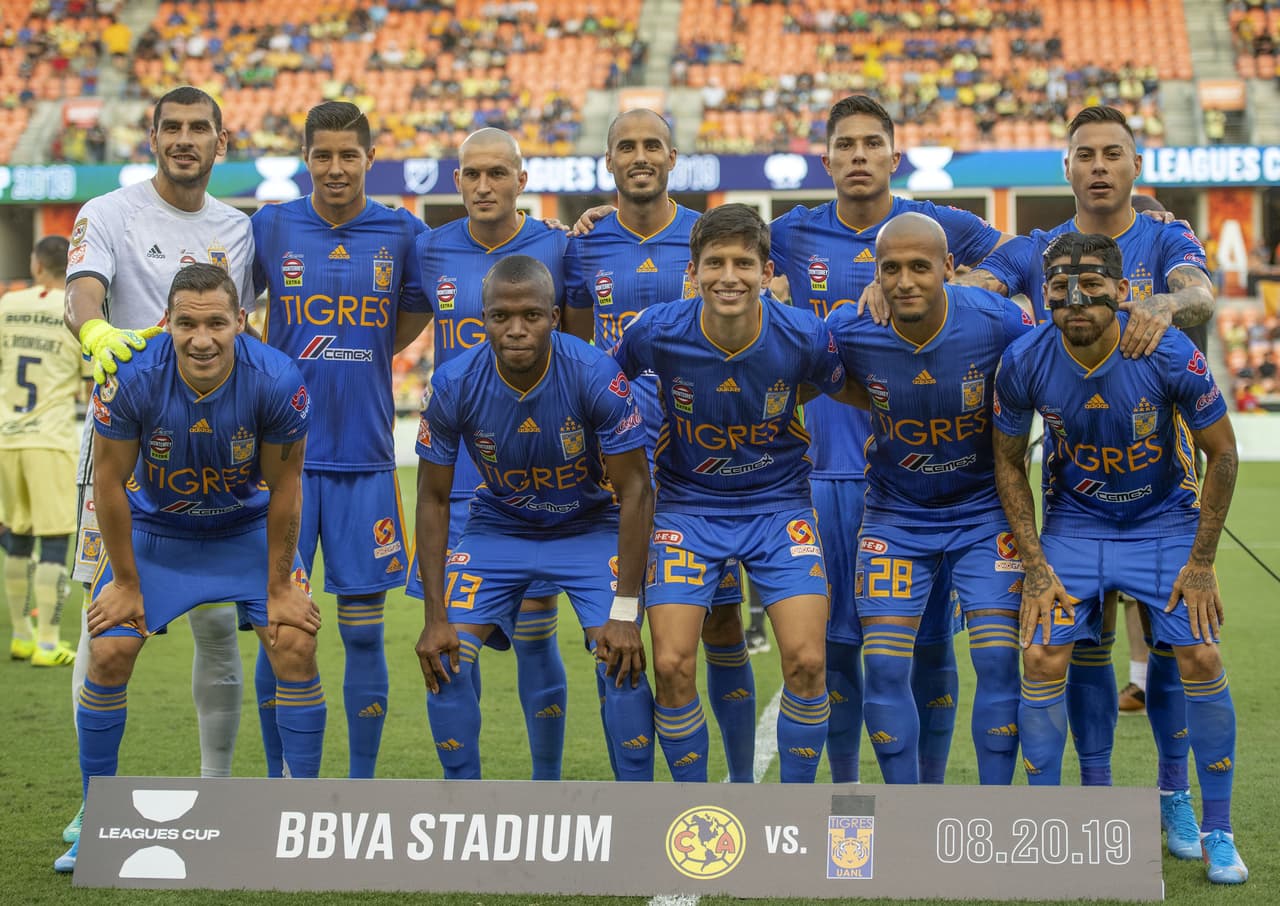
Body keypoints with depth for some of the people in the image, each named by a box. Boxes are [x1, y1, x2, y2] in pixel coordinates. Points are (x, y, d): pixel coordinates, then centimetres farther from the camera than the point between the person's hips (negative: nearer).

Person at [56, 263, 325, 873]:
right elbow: (110, 483, -15)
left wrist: (279, 587, -8)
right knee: (108, 654, -11)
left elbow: (284, 486, -14)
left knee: (296, 646, -14)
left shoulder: (277, 382, -29)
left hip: (250, 530, 0)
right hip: (155, 530, 0)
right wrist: (126, 582, -8)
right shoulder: (130, 380, -30)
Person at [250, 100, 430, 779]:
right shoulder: (270, 228, 2)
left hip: (366, 458, 1)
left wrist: (350, 358, 6)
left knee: (363, 632, 3)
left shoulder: (402, 233, 3)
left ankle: (361, 791, 12)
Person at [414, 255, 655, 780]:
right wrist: (435, 617, -14)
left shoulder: (596, 377, -28)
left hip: (590, 526, -2)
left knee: (621, 660, -18)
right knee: (445, 659, -12)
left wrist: (625, 612, -22)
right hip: (497, 526, 2)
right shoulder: (454, 385, -22)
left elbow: (635, 492, -19)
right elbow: (433, 500, -10)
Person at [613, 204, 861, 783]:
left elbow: (851, 391, 4)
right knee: (672, 665, -11)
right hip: (687, 507, 0)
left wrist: (789, 396, -10)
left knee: (806, 660, -12)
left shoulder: (803, 337, -17)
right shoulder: (656, 332, -17)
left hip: (779, 504, 0)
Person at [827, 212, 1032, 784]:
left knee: (997, 661, -9)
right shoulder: (847, 331, -18)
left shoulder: (996, 322, -20)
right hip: (894, 516, 1)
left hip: (984, 512, -1)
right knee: (884, 666, -6)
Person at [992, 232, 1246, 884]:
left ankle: (1216, 830, 7)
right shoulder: (1024, 363, -19)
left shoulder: (1170, 355, -24)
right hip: (1073, 524, 1)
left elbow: (1221, 452, -11)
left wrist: (1201, 562, -10)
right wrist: (1035, 566, -7)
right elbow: (1009, 463, -3)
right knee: (1042, 661, -11)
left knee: (1200, 661, -10)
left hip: (1165, 520, -1)